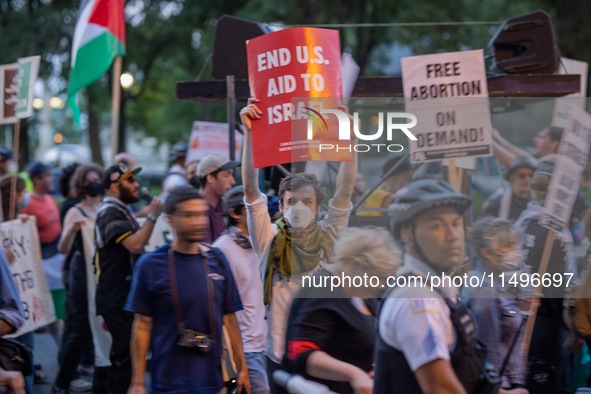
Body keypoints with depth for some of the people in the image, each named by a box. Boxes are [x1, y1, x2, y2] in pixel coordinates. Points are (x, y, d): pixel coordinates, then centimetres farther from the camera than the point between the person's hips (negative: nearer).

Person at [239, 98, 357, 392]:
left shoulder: (327, 237, 5)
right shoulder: (269, 239, 1)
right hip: (281, 356, -1)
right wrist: (248, 133, -14)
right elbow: (250, 188, -6)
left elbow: (345, 190, -2)